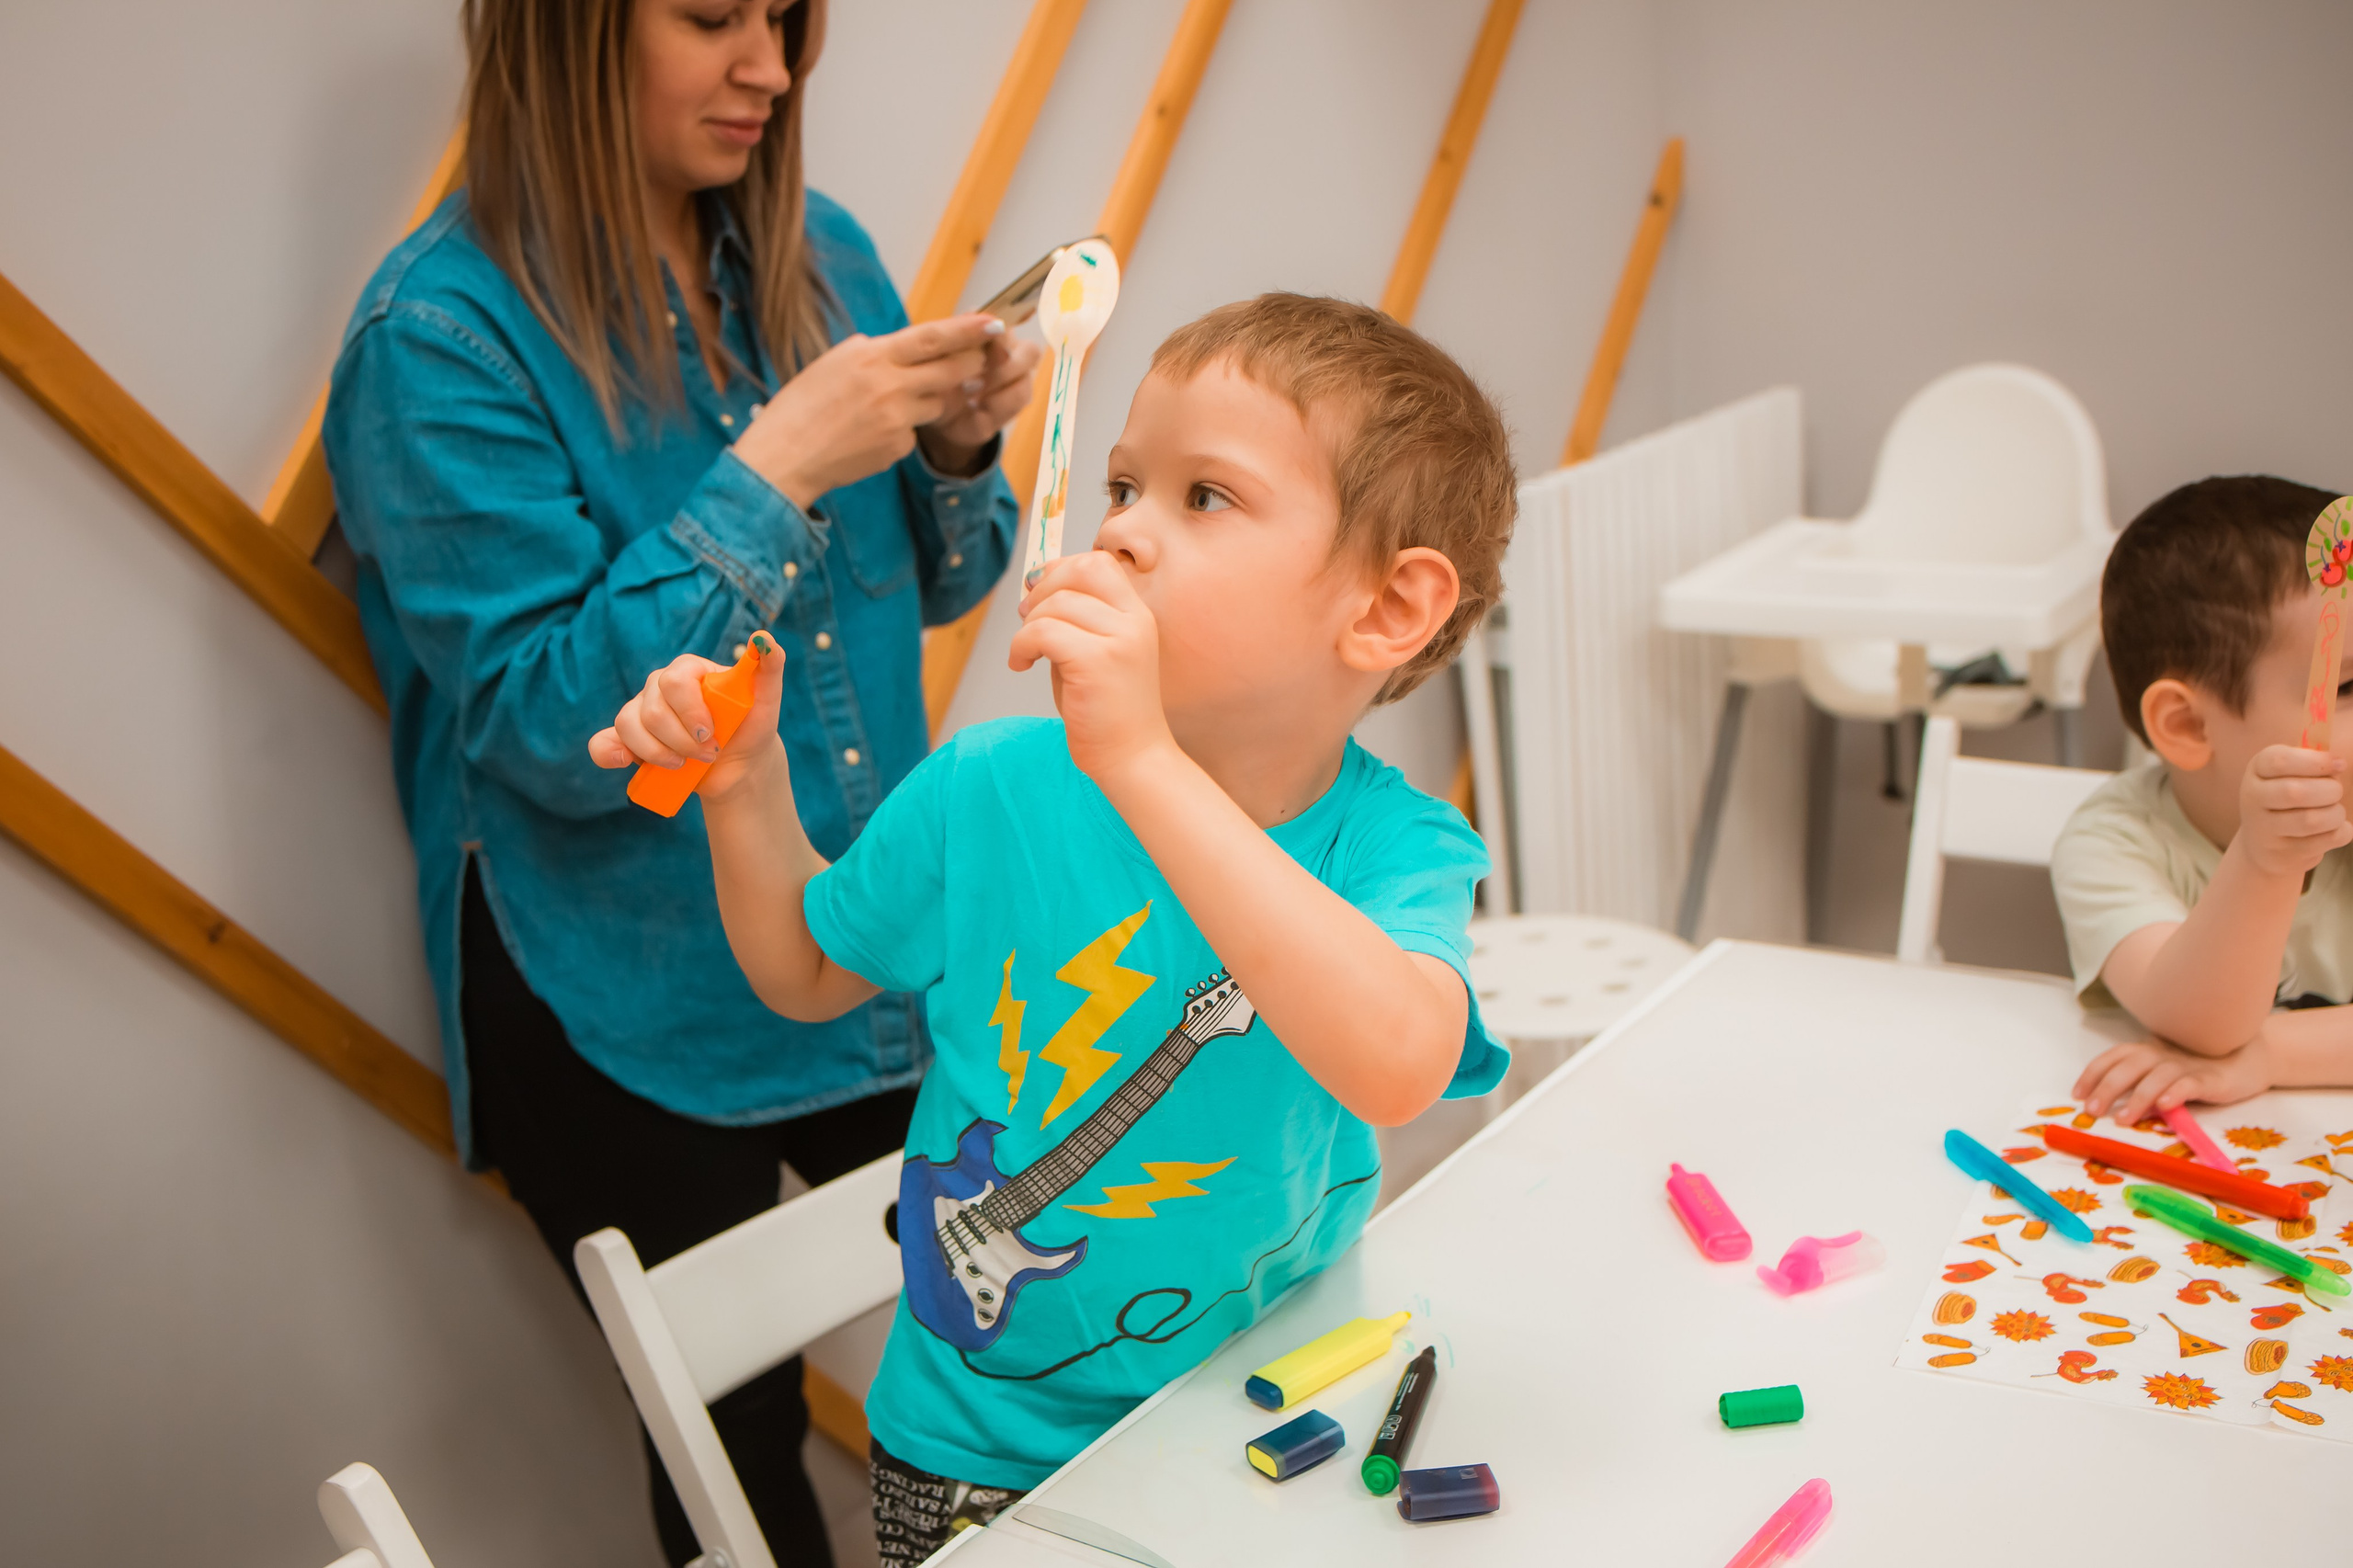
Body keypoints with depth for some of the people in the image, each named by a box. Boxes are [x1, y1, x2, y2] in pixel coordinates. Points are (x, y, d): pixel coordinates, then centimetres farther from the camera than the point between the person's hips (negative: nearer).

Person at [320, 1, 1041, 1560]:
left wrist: (956, 447, -11)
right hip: (631, 1033, -5)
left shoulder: (819, 252, 1)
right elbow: (552, 728, -21)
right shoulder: (442, 335, -16)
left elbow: (933, 584, 10)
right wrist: (775, 470, -27)